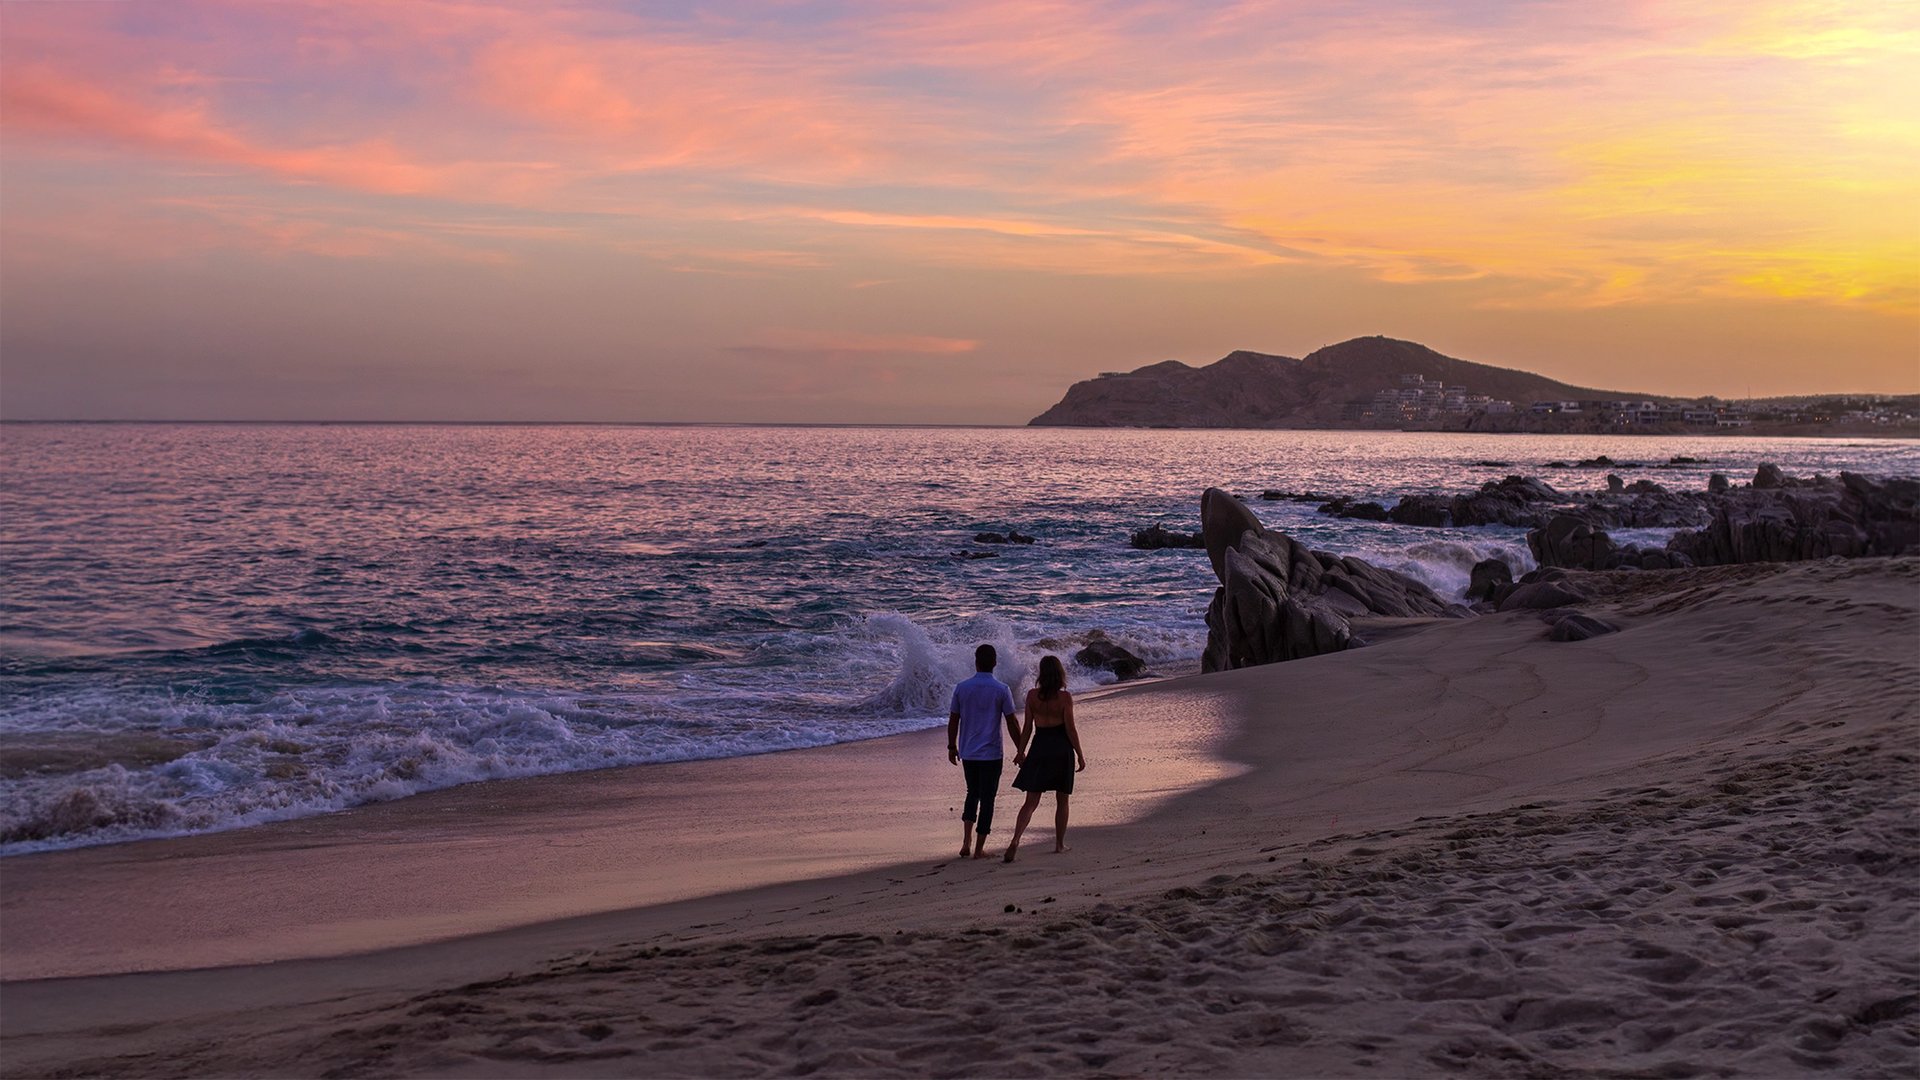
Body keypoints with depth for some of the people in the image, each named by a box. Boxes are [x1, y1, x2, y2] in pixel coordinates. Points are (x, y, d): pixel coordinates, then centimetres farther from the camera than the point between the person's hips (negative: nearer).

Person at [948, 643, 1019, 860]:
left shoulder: (962, 688, -2)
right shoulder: (1001, 690, -9)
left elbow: (953, 721, 4)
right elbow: (1012, 724, -7)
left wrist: (952, 747, 16)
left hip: (967, 753, 3)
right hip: (991, 753, -3)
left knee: (972, 793, 19)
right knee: (987, 799, 5)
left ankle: (967, 841, 6)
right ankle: (979, 848, 7)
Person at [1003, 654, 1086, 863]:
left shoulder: (1032, 695, -2)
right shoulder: (1064, 697, -10)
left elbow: (1028, 726, 2)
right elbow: (1070, 728, -9)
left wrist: (1021, 750, 12)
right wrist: (1080, 755, -2)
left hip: (1039, 747, 2)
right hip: (1062, 748, -2)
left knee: (1031, 801, 2)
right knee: (1062, 800, 15)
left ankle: (1015, 840, -16)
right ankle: (1060, 844, 21)